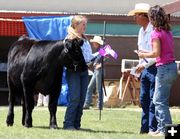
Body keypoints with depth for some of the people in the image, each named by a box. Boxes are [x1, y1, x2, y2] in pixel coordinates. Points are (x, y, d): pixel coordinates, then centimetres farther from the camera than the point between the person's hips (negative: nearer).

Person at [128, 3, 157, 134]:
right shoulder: (142, 31, 16)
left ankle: (153, 128, -5)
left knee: (153, 99, -7)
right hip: (145, 68, 9)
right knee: (144, 99, 9)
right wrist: (139, 66, 21)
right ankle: (145, 127, 14)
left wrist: (144, 65, -17)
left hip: (154, 68, -9)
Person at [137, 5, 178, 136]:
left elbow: (156, 53, -17)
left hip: (164, 68, -9)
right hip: (172, 66, 9)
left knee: (160, 101, -2)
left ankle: (166, 129, -2)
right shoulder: (168, 31, 13)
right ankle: (161, 128, 18)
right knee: (158, 100, 16)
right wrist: (148, 53, 18)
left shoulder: (156, 33, -12)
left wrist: (144, 55, -1)